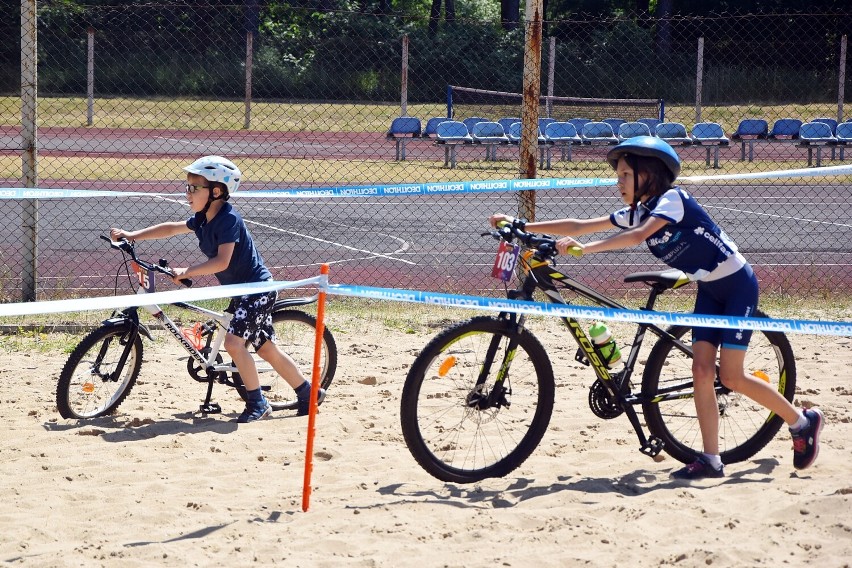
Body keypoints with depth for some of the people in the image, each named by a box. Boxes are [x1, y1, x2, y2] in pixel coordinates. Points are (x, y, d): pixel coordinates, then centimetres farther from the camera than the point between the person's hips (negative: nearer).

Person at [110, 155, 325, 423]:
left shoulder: (228, 219, -22)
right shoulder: (202, 219, 5)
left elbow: (222, 261, -29)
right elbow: (171, 229, 16)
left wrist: (187, 272, -31)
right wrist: (131, 236, 12)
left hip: (257, 288, -10)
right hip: (241, 291, 10)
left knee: (234, 341, -19)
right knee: (266, 348, 13)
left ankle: (257, 403, -7)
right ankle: (308, 393, 22)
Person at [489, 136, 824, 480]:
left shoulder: (672, 198, -21)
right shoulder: (636, 213, 2)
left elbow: (638, 236, -37)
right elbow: (580, 226, -1)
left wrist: (585, 248, -44)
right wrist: (519, 226, -6)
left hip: (737, 284, -8)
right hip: (709, 290, 8)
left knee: (730, 376, -9)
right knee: (702, 371, -3)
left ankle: (803, 422, 9)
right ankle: (711, 461, 1)